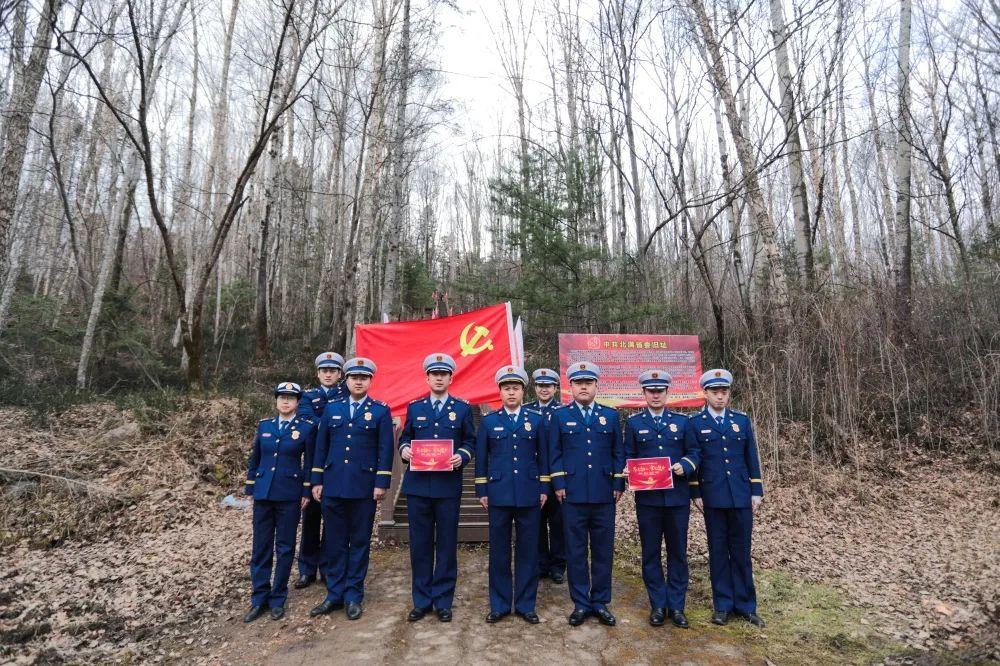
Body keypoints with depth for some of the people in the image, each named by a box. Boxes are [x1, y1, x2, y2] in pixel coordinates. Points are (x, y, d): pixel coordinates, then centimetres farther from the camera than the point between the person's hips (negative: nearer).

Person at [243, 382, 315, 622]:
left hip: (289, 495, -3)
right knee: (261, 547, 8)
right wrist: (250, 489, 10)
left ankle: (278, 599, 20)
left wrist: (307, 492, -3)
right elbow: (254, 459, 12)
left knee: (285, 548, 6)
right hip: (263, 493, 3)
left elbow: (310, 462, -1)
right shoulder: (264, 425, 7)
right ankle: (259, 599, 20)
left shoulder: (306, 428, -3)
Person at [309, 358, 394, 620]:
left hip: (364, 488, -2)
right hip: (333, 487, 3)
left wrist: (381, 483, -9)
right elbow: (321, 447, 10)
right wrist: (317, 481, 7)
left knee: (360, 542, 7)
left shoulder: (381, 411, 0)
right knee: (334, 542, 10)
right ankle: (335, 594, 24)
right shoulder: (331, 409, 9)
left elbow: (385, 450, -4)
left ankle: (353, 596, 20)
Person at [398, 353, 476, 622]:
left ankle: (443, 601, 21)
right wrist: (404, 450, -10)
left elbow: (470, 442, 5)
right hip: (418, 485, 1)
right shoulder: (414, 407, 9)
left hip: (448, 486, -1)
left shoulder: (463, 408, 5)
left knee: (447, 544, 6)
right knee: (420, 544, 8)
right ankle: (421, 600, 23)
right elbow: (405, 438, 12)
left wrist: (462, 456, -15)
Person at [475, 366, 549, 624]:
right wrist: (482, 491, 3)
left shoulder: (537, 419, 3)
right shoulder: (488, 421, 3)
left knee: (528, 550, 7)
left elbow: (543, 456, 6)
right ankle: (500, 604, 23)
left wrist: (544, 488, 3)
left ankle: (525, 604, 22)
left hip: (529, 495, 0)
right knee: (499, 550, 8)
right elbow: (481, 458, 5)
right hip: (498, 494, 0)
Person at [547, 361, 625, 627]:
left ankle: (600, 602, 24)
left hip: (604, 495, 2)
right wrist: (559, 485, -4)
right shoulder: (559, 415, 3)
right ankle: (581, 603, 20)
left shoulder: (610, 415, 7)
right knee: (576, 550, 7)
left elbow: (619, 453, 8)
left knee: (603, 550, 9)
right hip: (573, 495, -1)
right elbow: (554, 453, 2)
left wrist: (618, 485, 2)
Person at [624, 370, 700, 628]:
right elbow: (628, 457, 6)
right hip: (647, 497, -1)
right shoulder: (633, 422, 3)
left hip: (677, 497, 1)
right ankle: (658, 605, 22)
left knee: (678, 552, 9)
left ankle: (676, 605, 23)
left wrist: (684, 465, -14)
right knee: (651, 553, 8)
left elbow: (695, 452, 6)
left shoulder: (681, 421, 5)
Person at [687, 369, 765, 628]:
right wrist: (696, 493, -3)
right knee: (718, 551, 8)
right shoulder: (694, 423, -1)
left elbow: (752, 458, 8)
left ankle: (745, 605, 21)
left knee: (741, 551, 9)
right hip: (713, 498, -2)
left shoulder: (742, 420, 6)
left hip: (741, 496, 2)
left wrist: (756, 492, 4)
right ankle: (723, 605, 20)